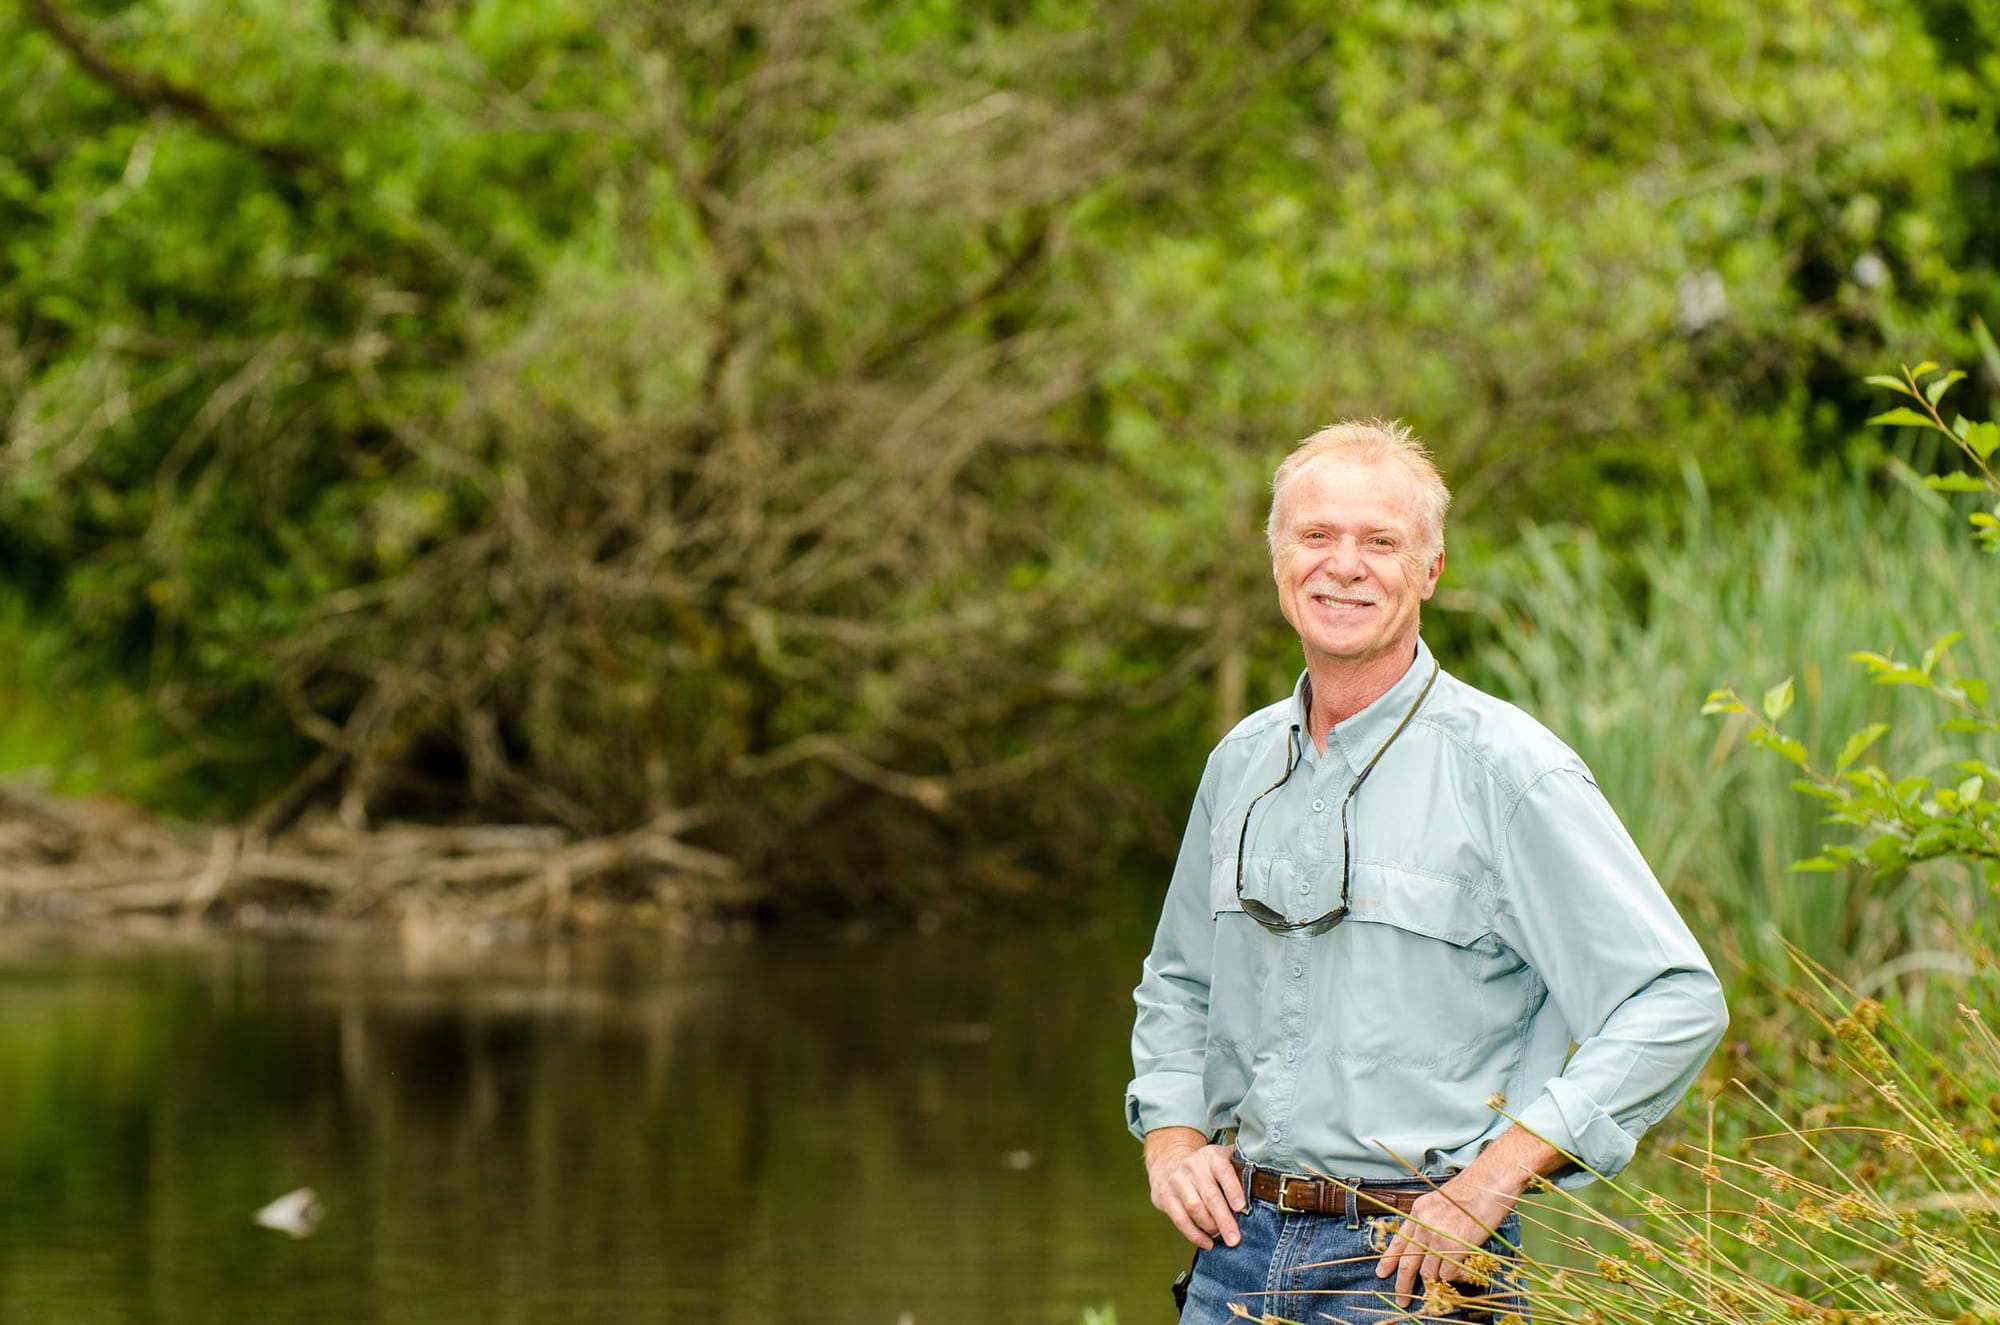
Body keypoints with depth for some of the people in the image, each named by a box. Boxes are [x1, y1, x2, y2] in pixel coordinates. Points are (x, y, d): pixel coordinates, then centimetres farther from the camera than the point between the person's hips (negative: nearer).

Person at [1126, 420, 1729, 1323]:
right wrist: (1171, 1140, 7)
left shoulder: (1504, 769, -9)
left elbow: (1675, 1002, -12)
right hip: (1238, 1248, 5)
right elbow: (1177, 985, 25)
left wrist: (1491, 1180, -17)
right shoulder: (1241, 763, 10)